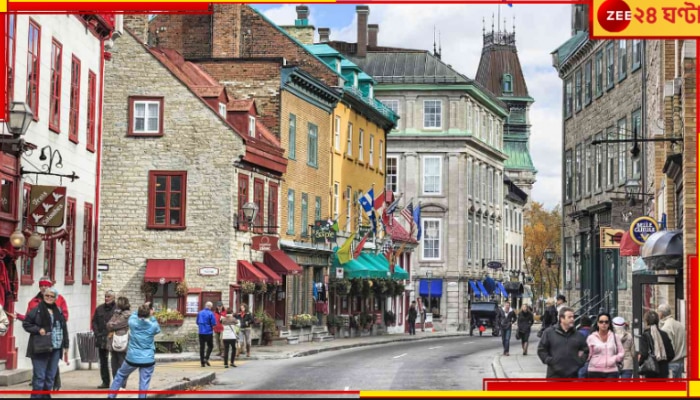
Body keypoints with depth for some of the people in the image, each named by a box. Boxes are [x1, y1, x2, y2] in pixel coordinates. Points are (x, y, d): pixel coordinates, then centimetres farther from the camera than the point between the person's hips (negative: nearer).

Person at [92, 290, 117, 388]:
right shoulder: (99, 308, 9)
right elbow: (94, 321, 13)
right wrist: (97, 333, 2)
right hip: (101, 339, 6)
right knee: (103, 361, 11)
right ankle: (105, 382, 18)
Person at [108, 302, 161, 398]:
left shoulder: (132, 322, -8)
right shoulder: (153, 326, -9)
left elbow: (134, 314, 15)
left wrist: (142, 308, 15)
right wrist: (152, 316, 15)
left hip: (132, 358, 2)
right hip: (147, 360, -2)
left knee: (121, 375, 23)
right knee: (144, 383, 3)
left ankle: (111, 396, 29)